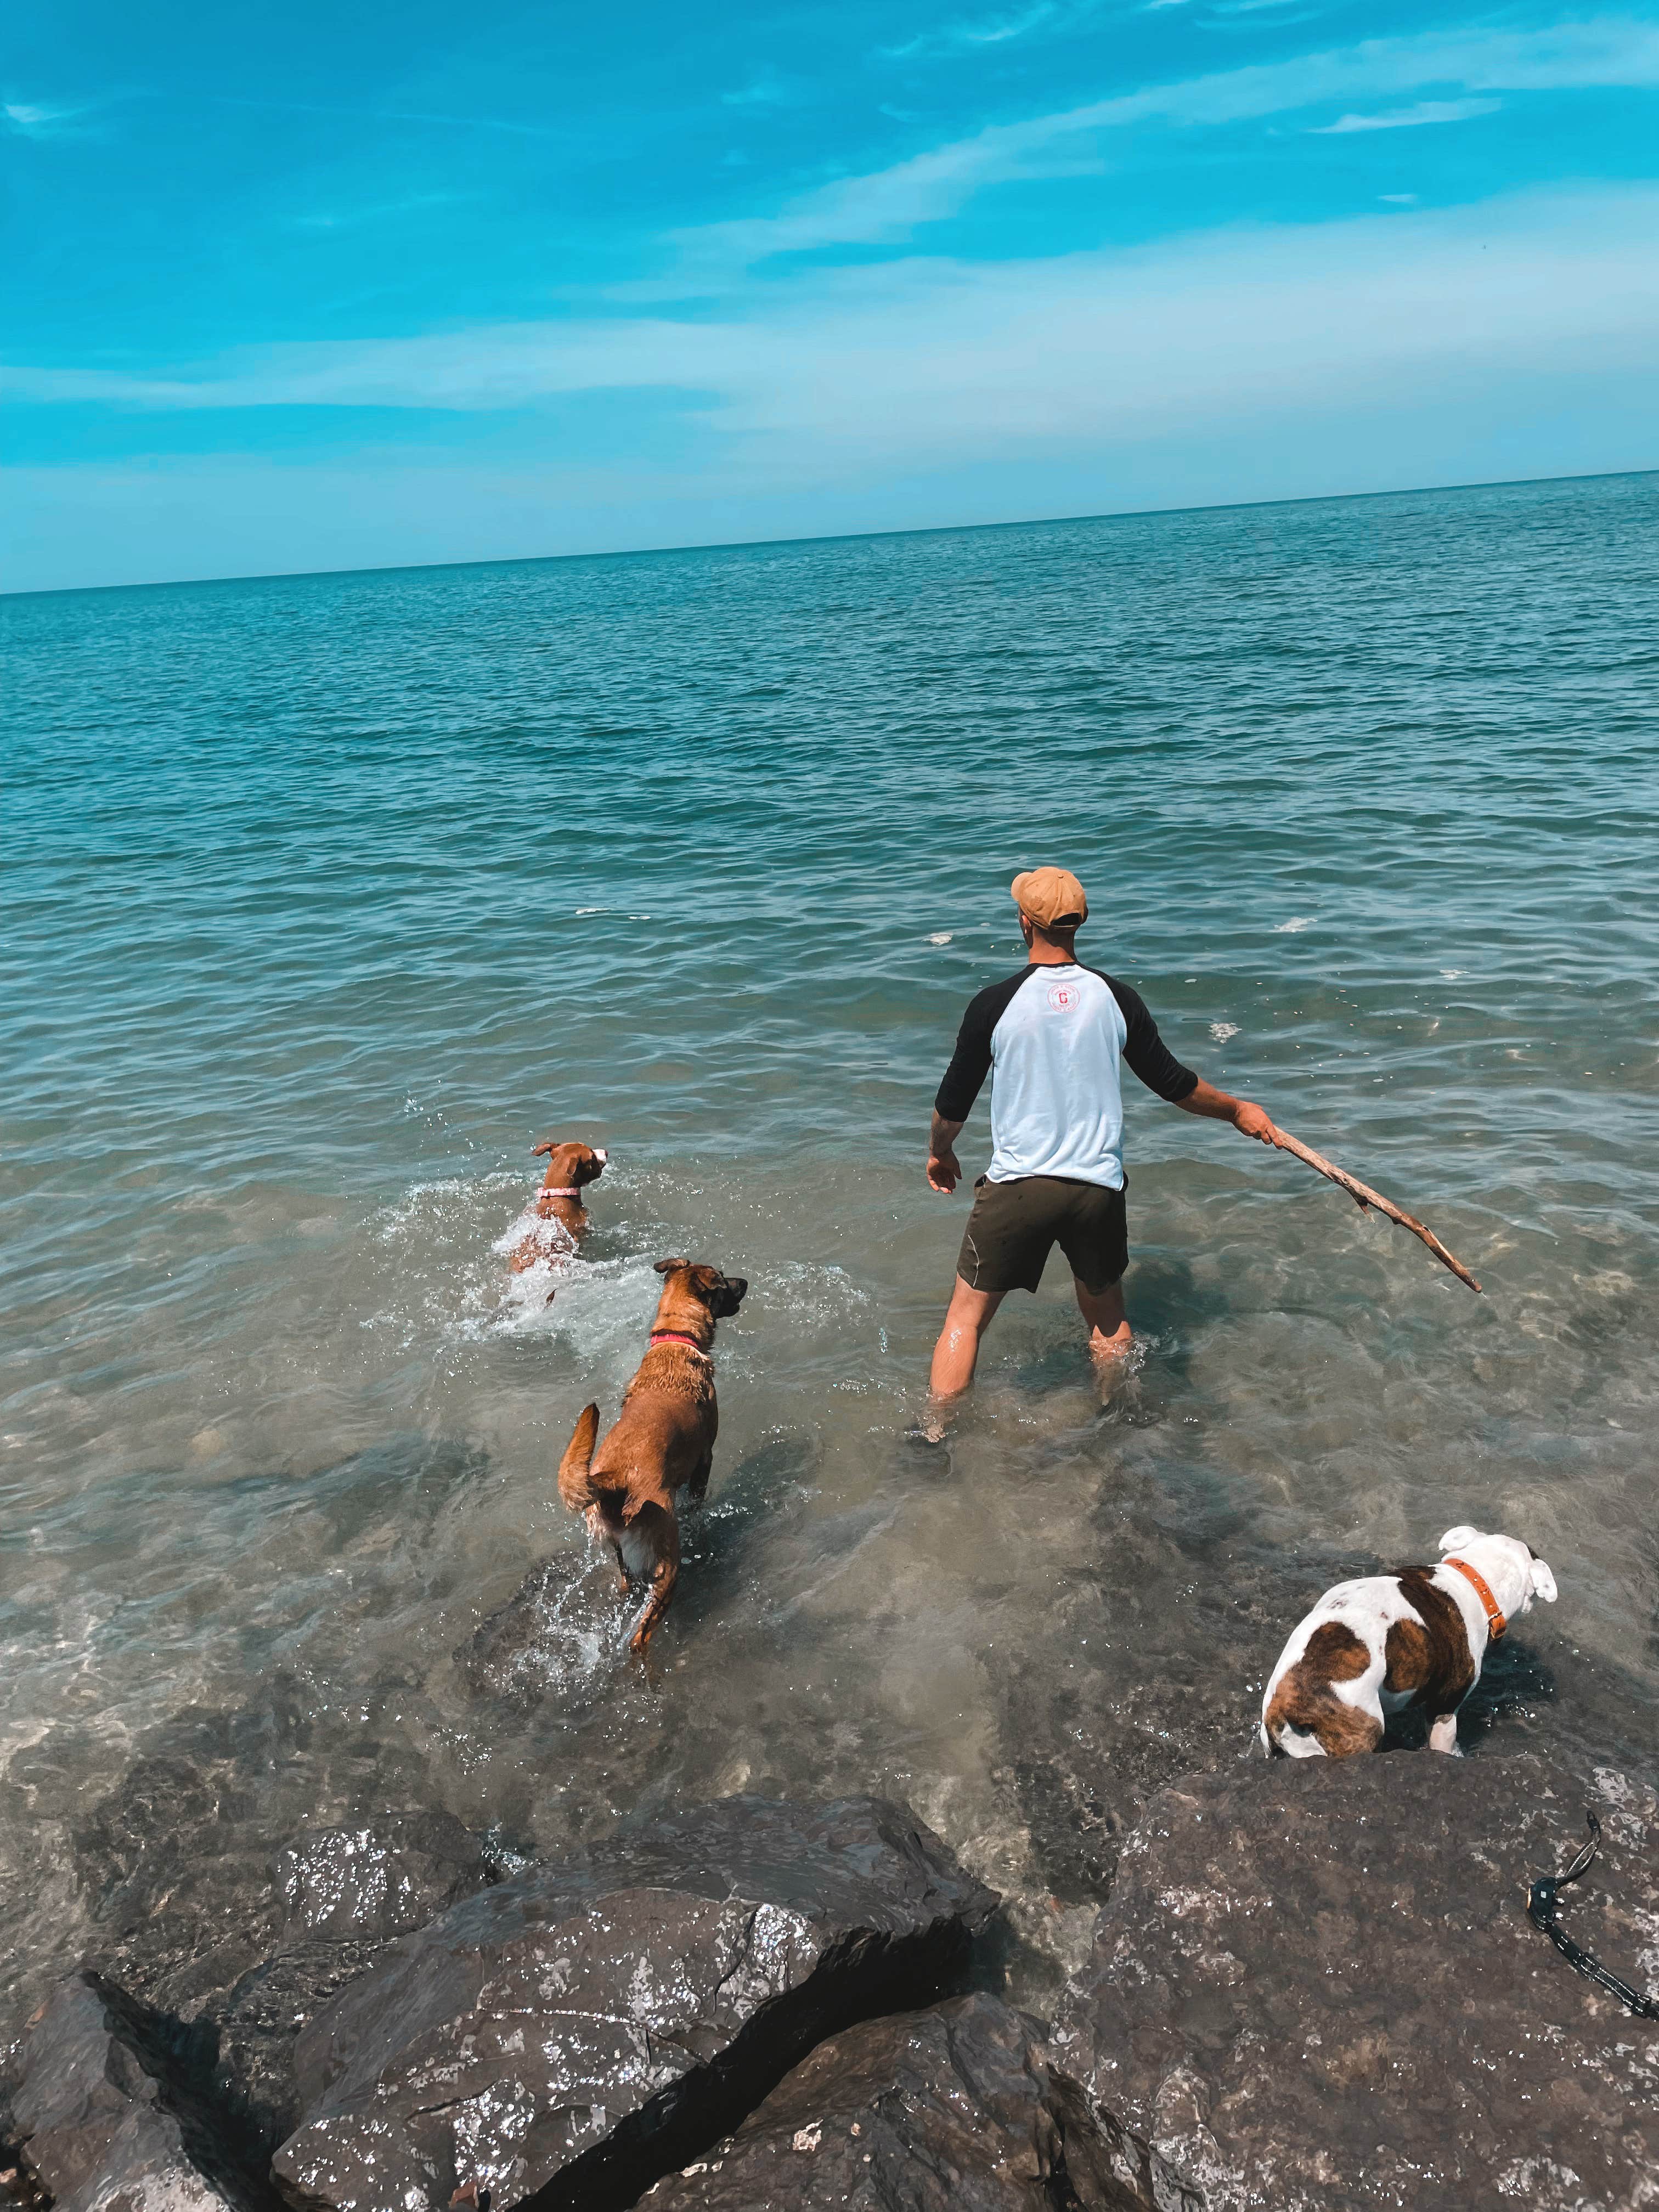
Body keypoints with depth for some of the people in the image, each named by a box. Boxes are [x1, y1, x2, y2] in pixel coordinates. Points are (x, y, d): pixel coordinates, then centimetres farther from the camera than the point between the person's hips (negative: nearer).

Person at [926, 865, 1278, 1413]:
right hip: (1099, 1187, 2)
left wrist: (939, 1153, 22)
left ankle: (933, 1436, 13)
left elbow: (953, 1104, 2)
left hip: (1016, 1184, -2)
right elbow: (1172, 1083, 9)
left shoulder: (995, 1004, -7)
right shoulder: (1116, 999, -1)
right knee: (1108, 1316, 23)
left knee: (967, 1315, 11)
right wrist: (1238, 1111, 27)